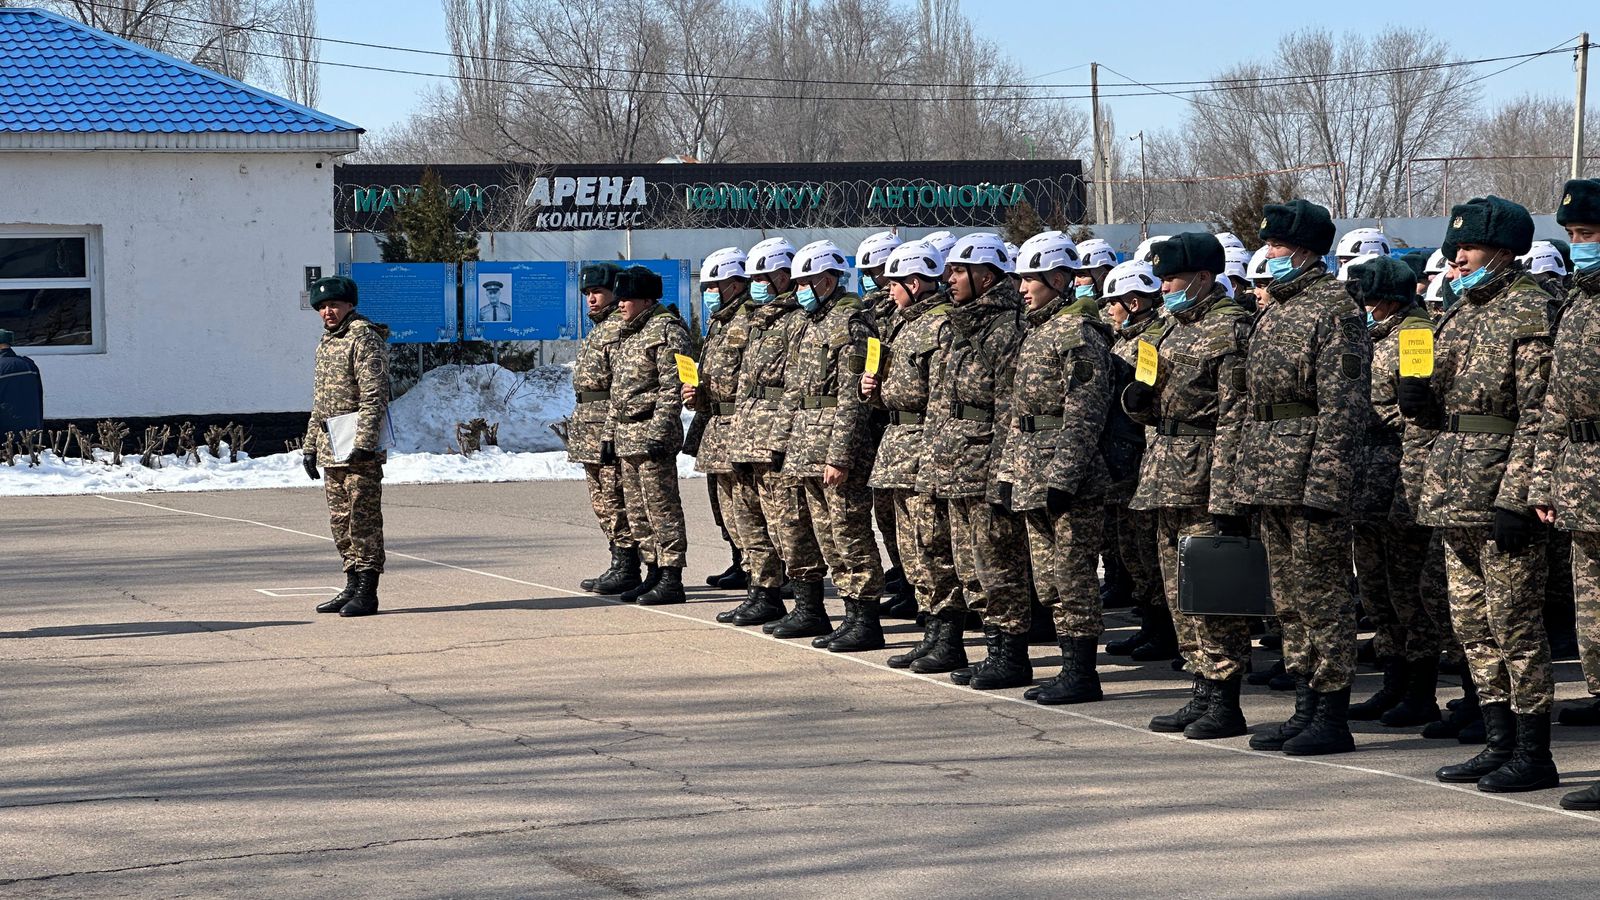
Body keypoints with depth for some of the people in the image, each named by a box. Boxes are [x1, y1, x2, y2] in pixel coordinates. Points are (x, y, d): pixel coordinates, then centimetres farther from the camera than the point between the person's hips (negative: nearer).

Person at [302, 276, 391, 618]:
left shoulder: (364, 338, -10)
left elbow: (374, 396, -17)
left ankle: (366, 593, -6)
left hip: (359, 450, -9)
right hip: (332, 449, 9)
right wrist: (310, 445, 21)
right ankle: (352, 586, 18)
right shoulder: (325, 344, 19)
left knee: (364, 519, -7)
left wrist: (364, 443, -22)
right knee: (341, 522, 11)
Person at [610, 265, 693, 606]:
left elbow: (672, 389, -17)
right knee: (637, 510, 12)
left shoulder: (667, 331, -11)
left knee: (661, 507, -7)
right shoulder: (630, 333, 19)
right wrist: (614, 431, 20)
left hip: (651, 433, -10)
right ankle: (654, 573, 19)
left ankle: (671, 580, -5)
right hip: (627, 437, 10)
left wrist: (659, 434, -22)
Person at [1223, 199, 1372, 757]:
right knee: (1289, 599, 12)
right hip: (1267, 478, 9)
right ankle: (1305, 707, 19)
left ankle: (1332, 718, 0)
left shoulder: (1335, 311, -11)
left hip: (1308, 474, -9)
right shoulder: (1276, 309, 17)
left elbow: (1343, 406, -17)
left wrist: (1322, 482, -22)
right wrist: (1240, 466, 17)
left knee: (1322, 595, -4)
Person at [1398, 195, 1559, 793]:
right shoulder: (1461, 311, 16)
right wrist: (1418, 400, -1)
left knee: (1514, 620, -5)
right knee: (1473, 624, 12)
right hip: (1453, 489, 9)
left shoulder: (1531, 311, -10)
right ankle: (1501, 744, 20)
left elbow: (1537, 414, -16)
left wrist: (1515, 498, -22)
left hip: (1500, 489, -9)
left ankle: (1534, 754, 1)